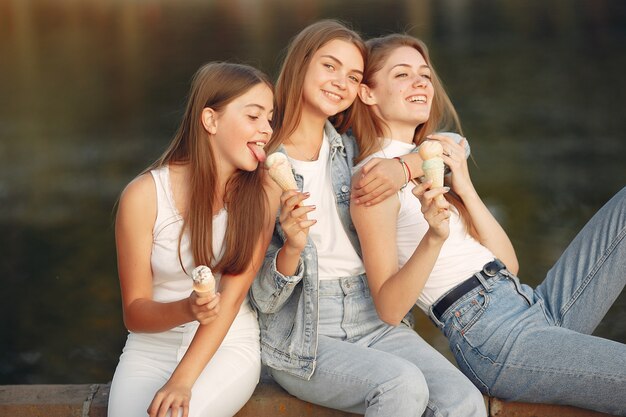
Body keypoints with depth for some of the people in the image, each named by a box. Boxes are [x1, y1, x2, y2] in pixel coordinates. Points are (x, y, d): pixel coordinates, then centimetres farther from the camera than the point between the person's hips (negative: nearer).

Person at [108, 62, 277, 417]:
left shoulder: (260, 192, -7)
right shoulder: (145, 195, -10)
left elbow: (233, 294, -13)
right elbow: (134, 313, -5)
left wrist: (182, 381, -23)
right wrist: (185, 310, -27)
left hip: (230, 346, 0)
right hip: (152, 347, 1)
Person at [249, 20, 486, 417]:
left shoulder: (353, 150, 11)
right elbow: (264, 300, -4)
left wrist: (402, 166, -10)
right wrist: (291, 248, -24)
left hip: (376, 320, 4)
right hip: (303, 338, -4)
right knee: (404, 383, -31)